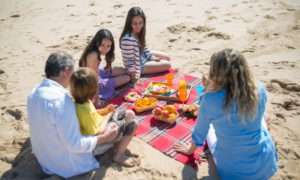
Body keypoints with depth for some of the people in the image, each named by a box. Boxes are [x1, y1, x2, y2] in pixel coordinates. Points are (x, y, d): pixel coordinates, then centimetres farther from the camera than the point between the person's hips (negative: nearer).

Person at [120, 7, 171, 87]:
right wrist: (134, 79, -24)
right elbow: (130, 61, -31)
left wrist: (152, 58, 11)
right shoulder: (127, 39, -38)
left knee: (167, 58, 19)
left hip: (143, 56, 8)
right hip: (138, 65, -8)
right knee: (167, 65, -1)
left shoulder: (139, 32, -13)